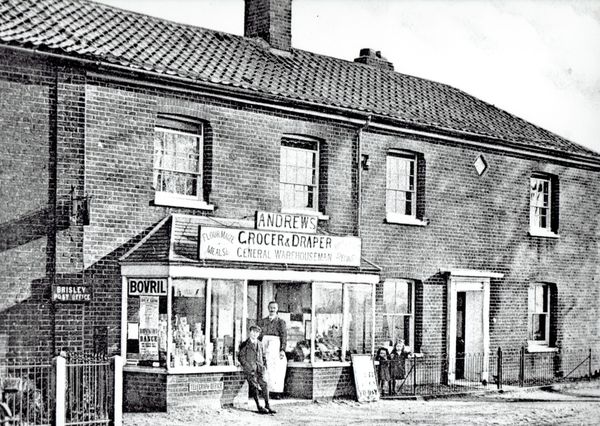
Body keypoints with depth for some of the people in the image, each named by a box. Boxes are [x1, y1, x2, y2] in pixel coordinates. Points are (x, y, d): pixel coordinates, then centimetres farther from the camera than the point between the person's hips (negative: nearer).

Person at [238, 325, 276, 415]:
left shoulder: (260, 344, 20)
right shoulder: (245, 344, 4)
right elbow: (241, 357, 1)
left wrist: (262, 365, 14)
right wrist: (247, 366, -9)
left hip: (259, 367, 4)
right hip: (249, 367, -4)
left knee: (264, 384, -12)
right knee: (254, 386, -14)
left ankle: (267, 405, -10)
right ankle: (259, 407, -13)